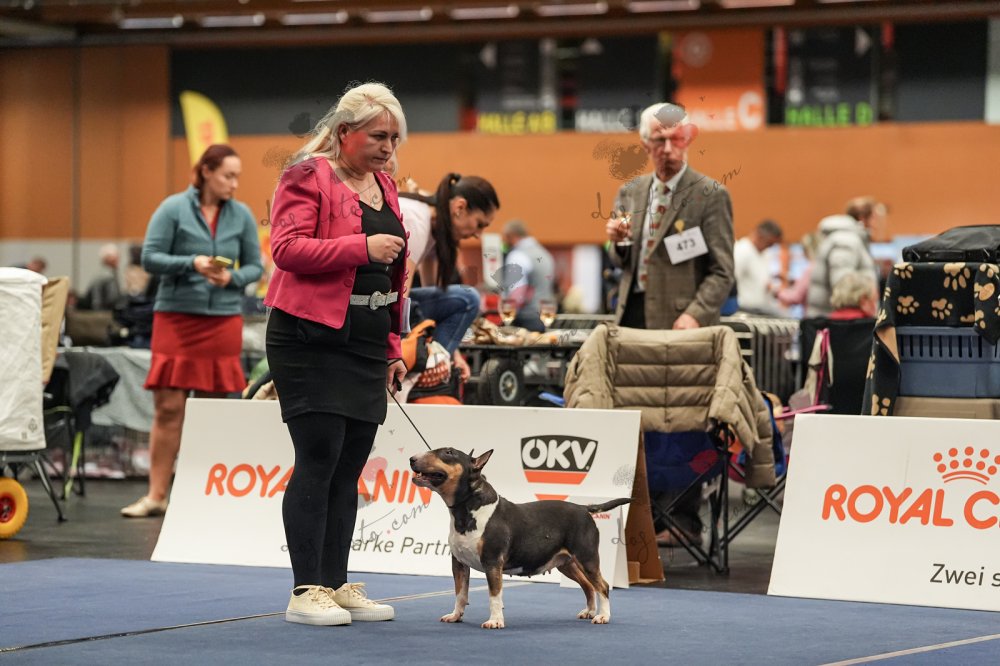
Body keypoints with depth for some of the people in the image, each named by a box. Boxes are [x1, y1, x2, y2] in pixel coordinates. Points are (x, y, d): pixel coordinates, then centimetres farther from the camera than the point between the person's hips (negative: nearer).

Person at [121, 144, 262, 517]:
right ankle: (156, 495, -1)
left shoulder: (242, 216, 4)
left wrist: (232, 278, -13)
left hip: (223, 318, 2)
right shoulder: (173, 209, -3)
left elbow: (255, 266, 8)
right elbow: (150, 258, -5)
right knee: (168, 407, -5)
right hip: (175, 315, -2)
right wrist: (192, 264, -19)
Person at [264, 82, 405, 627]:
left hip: (365, 345, 8)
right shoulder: (307, 176, -6)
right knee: (318, 461, -10)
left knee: (349, 469, 7)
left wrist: (393, 347, 19)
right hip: (312, 340, -8)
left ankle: (336, 585, 13)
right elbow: (287, 248, -18)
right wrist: (361, 247, -24)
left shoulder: (383, 186, 18)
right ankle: (305, 592, -6)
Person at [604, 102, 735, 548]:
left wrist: (695, 314, -21)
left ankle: (683, 520, 0)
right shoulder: (630, 193, 15)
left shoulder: (710, 195, -2)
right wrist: (617, 241, 0)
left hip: (681, 324, -5)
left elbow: (722, 272, -6)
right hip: (634, 317, 5)